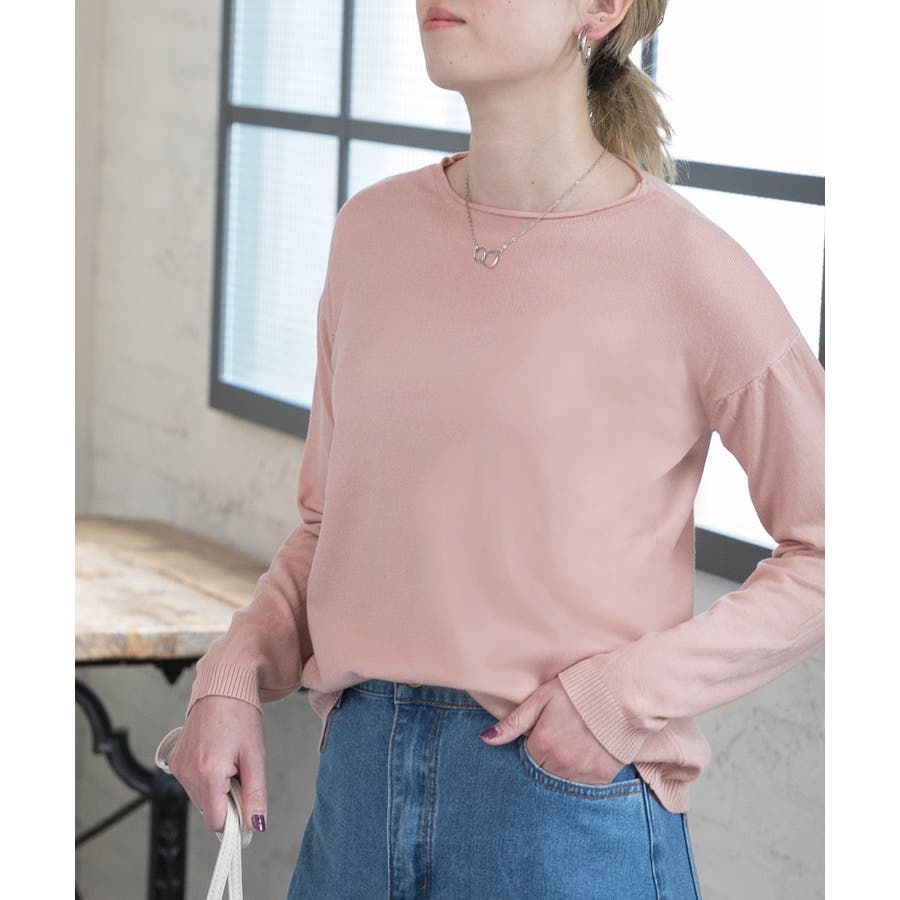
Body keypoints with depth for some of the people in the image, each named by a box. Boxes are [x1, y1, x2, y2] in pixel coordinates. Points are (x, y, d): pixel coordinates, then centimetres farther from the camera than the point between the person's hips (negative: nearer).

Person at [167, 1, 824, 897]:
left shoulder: (679, 262, -10)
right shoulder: (373, 229, 6)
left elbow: (828, 553, -6)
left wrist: (630, 691, -13)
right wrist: (233, 674, -1)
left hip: (570, 799, -4)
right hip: (360, 778, 5)